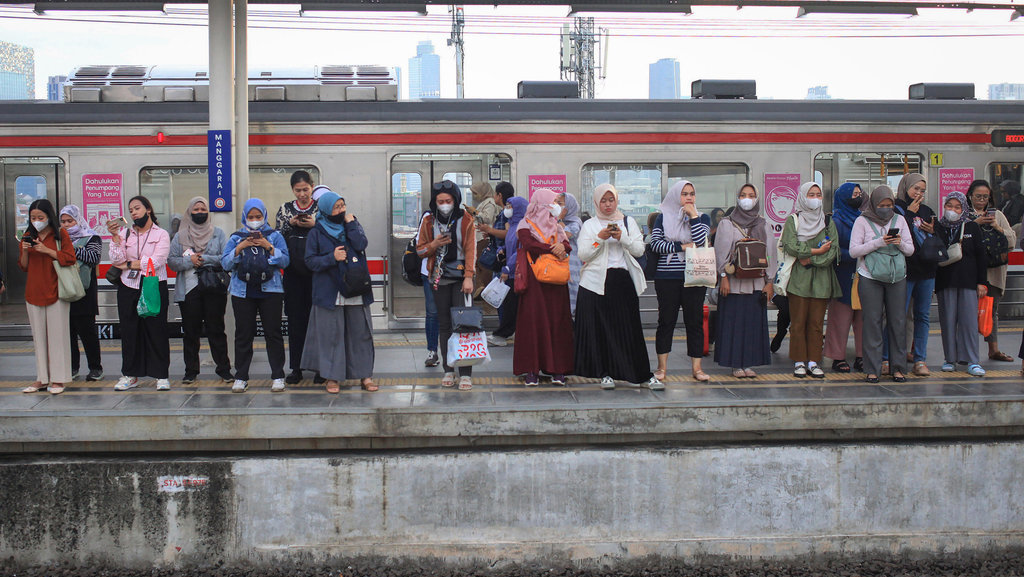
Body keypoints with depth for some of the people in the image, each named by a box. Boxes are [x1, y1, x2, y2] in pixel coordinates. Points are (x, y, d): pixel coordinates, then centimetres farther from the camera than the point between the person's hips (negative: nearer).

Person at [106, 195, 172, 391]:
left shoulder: (161, 234, 3)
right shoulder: (125, 233, 11)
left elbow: (155, 261, -11)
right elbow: (116, 260, -1)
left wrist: (128, 265, -5)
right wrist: (115, 236, -9)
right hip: (128, 288, 3)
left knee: (156, 330, -2)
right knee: (129, 331, 6)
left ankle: (161, 375, 4)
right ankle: (130, 375, 14)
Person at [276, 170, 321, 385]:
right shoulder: (285, 209, 12)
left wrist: (315, 225, -14)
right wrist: (290, 224, -7)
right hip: (293, 272, 2)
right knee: (295, 319, 4)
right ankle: (296, 368, 11)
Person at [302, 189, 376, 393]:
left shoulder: (353, 225, 11)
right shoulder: (317, 232, 4)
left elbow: (361, 244, -7)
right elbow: (310, 261, 0)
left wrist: (351, 223, -6)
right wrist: (332, 258, -12)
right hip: (329, 293, -2)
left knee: (360, 333, 4)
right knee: (331, 335, 0)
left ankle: (365, 375, 11)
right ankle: (332, 377, 9)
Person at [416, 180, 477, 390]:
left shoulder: (466, 220, 0)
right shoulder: (428, 222, 6)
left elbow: (471, 249, -3)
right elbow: (420, 250, 11)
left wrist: (469, 277, -12)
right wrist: (434, 245, -10)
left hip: (461, 278, -3)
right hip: (439, 279, 3)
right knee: (444, 325, 6)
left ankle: (465, 373, -6)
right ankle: (448, 370, 14)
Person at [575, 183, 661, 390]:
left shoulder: (628, 222, 13)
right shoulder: (589, 225, 9)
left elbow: (639, 249, 3)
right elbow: (583, 255, -1)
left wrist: (622, 237, -12)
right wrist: (599, 238, -13)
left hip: (623, 281, 1)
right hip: (597, 281, -1)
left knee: (630, 328, 0)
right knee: (600, 329, -2)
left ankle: (644, 375, 4)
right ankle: (605, 373, 10)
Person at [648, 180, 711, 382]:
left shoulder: (702, 218, 9)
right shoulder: (663, 217, 7)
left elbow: (701, 241, -8)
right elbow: (655, 244, -5)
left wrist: (693, 216, -7)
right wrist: (682, 246, -11)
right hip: (667, 278, -1)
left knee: (695, 321, 3)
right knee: (666, 321, 3)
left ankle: (696, 367, 10)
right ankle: (662, 367, 12)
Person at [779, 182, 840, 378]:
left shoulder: (828, 221, 14)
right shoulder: (793, 220, 5)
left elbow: (833, 248, 1)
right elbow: (790, 246, -10)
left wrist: (811, 259, -10)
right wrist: (817, 251, -8)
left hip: (821, 278, 2)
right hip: (798, 277, -2)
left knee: (817, 322, 2)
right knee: (798, 322, -2)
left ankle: (814, 361, 8)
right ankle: (799, 362, 4)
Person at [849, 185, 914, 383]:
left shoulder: (899, 220, 11)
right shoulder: (862, 221, 1)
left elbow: (910, 250, 11)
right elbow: (853, 251, -6)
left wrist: (900, 243, -10)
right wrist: (879, 242, -15)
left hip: (897, 278, 3)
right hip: (870, 278, -3)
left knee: (898, 321, 1)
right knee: (873, 321, -3)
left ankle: (899, 368, 9)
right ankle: (872, 369, 2)